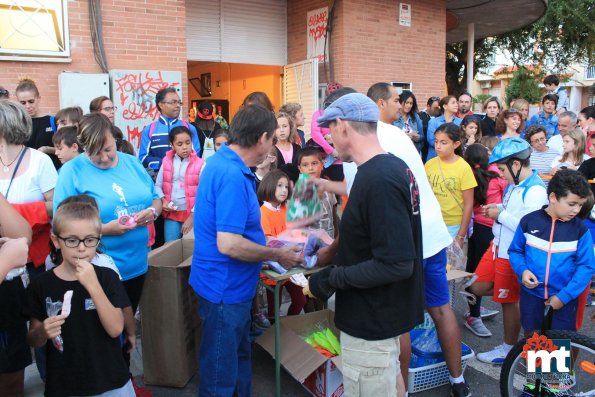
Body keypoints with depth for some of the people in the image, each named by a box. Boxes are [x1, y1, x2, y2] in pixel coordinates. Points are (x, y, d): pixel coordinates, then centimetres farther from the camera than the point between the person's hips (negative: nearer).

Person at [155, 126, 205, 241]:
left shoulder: (200, 164, -8)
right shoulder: (167, 162, 3)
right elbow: (157, 186, 9)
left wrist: (193, 216, -11)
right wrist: (163, 201, -9)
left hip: (192, 215, -2)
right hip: (171, 214, 3)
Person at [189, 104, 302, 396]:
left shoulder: (222, 161, 5)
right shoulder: (233, 176, -26)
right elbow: (228, 245, -30)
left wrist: (267, 243, 15)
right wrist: (277, 255, -17)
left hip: (231, 285, 10)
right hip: (225, 287, -10)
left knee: (239, 357, 25)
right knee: (221, 373, 10)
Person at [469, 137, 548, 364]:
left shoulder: (535, 191, -22)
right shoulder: (514, 184, 5)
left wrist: (500, 215, -18)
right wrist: (496, 209, 1)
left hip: (513, 254, -8)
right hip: (498, 246, 8)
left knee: (509, 301, 7)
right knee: (477, 288, 10)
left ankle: (509, 348, 25)